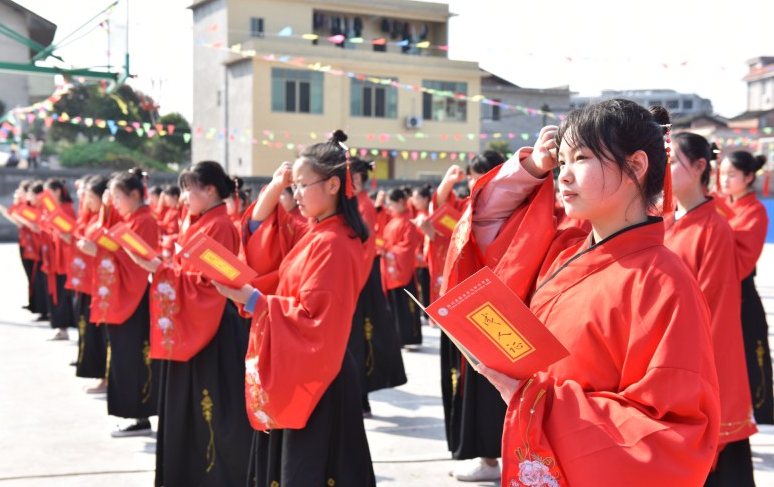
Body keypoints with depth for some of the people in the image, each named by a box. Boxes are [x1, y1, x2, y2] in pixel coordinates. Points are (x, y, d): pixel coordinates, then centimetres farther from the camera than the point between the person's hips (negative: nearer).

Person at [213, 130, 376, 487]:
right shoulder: (317, 235, 9)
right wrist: (273, 192, 5)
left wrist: (252, 300, -21)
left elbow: (312, 315, -24)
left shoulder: (332, 243, -19)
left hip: (315, 379, -9)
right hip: (300, 373, 10)